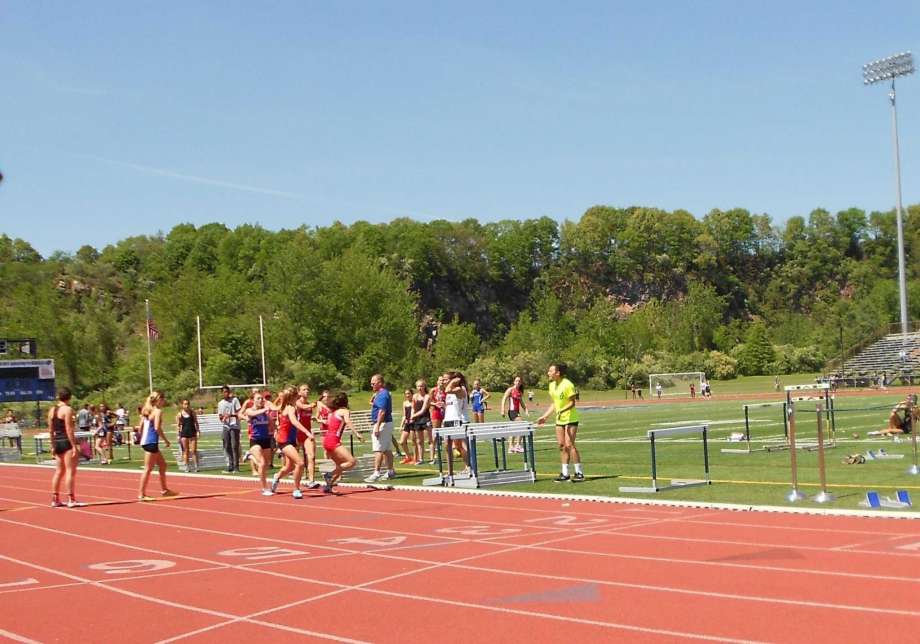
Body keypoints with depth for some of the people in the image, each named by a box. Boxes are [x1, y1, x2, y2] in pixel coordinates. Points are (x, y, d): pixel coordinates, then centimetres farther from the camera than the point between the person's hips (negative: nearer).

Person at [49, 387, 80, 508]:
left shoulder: (52, 410, 10)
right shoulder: (67, 409, -12)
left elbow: (50, 430, 13)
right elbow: (69, 430, -17)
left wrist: (53, 446, 19)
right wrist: (74, 446, -15)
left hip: (57, 442, 8)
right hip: (67, 442, -8)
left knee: (59, 471, 15)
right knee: (70, 471, -4)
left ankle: (55, 499, 18)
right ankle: (71, 500, -5)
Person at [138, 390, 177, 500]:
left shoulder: (148, 411, 15)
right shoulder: (158, 411, -11)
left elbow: (141, 426, 15)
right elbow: (157, 428, -20)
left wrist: (142, 439, 21)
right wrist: (166, 440, -12)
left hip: (146, 441, 10)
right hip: (151, 442, -10)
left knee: (162, 465, 19)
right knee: (148, 469, -5)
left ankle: (164, 489, 26)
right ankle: (141, 494, -3)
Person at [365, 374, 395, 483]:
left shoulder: (382, 394, -16)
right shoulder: (385, 393, 16)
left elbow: (382, 411, -24)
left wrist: (377, 426, -26)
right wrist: (373, 401, 9)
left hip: (382, 424, -11)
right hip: (387, 424, 11)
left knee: (378, 450, -13)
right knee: (387, 449, 15)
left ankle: (376, 473, -17)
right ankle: (390, 471, 21)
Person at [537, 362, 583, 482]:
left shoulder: (567, 384, -17)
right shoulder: (552, 385, 7)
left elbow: (572, 402, -16)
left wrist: (562, 411, -30)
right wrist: (545, 416, 12)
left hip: (570, 419, -8)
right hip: (559, 420, 8)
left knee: (569, 444, -12)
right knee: (562, 446, 7)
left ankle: (579, 473, -4)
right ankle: (565, 473, 13)